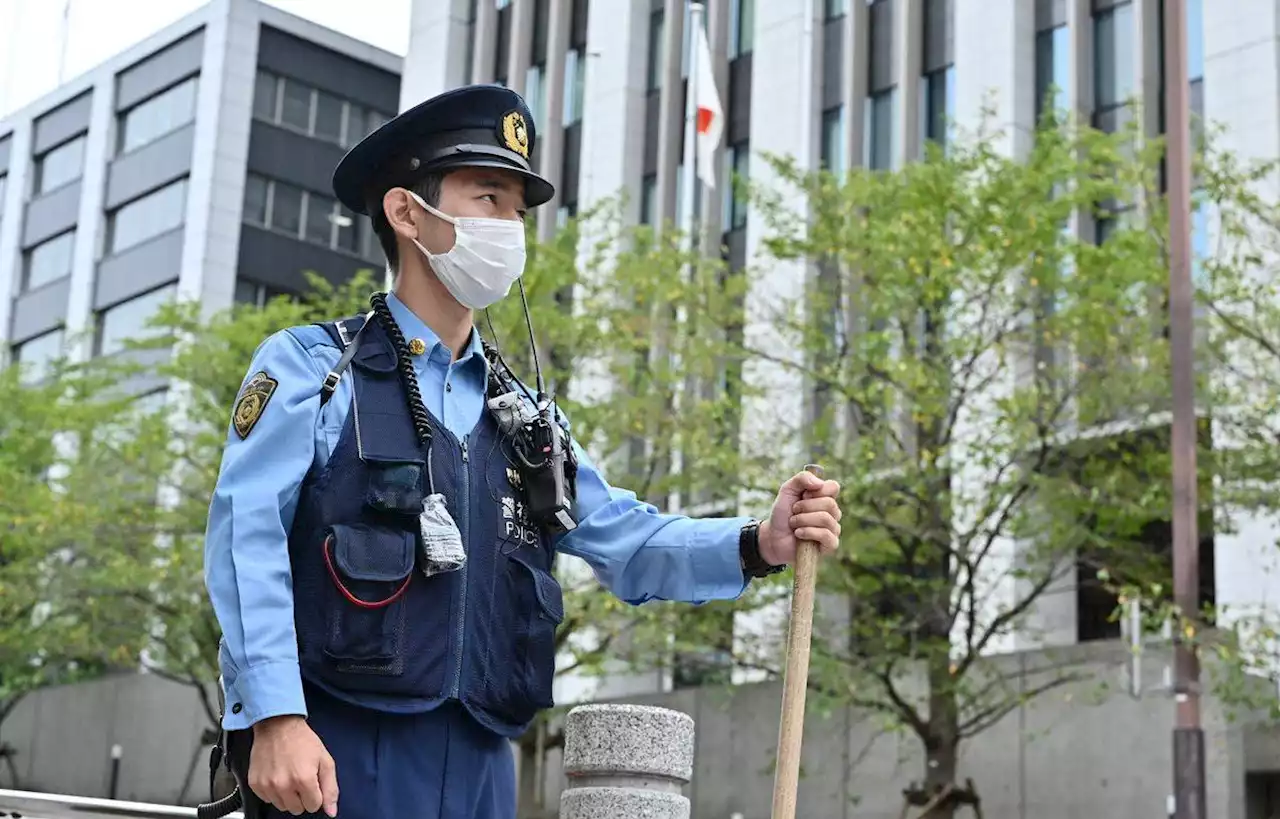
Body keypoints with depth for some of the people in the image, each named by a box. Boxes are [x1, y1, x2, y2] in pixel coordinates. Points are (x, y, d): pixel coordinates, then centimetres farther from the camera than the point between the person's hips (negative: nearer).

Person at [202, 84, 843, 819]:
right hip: (342, 755, -6)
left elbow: (623, 540, 13)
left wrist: (757, 545, -6)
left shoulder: (522, 416, 20)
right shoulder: (312, 368, 3)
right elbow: (247, 539, -8)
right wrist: (275, 718, -21)